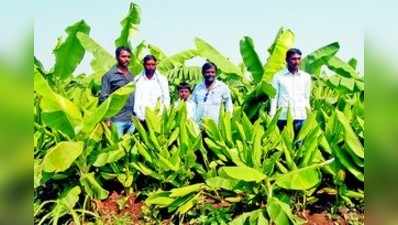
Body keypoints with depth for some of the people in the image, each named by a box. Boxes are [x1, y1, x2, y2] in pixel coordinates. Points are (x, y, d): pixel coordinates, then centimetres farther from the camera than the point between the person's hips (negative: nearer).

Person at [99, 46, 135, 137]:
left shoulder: (132, 75, 12)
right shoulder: (109, 75, -2)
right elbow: (103, 98, -4)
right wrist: (107, 119, -11)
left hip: (132, 120, 4)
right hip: (117, 120, -4)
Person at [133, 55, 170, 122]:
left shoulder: (162, 80, 7)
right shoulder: (137, 80, 6)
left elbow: (166, 99, 6)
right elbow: (135, 100, 4)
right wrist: (139, 116, -5)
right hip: (142, 120, 0)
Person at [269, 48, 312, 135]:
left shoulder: (306, 77, 11)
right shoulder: (278, 76, 4)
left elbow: (307, 98, 15)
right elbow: (274, 97, 4)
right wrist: (272, 117, -3)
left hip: (301, 117, 2)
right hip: (283, 118, -2)